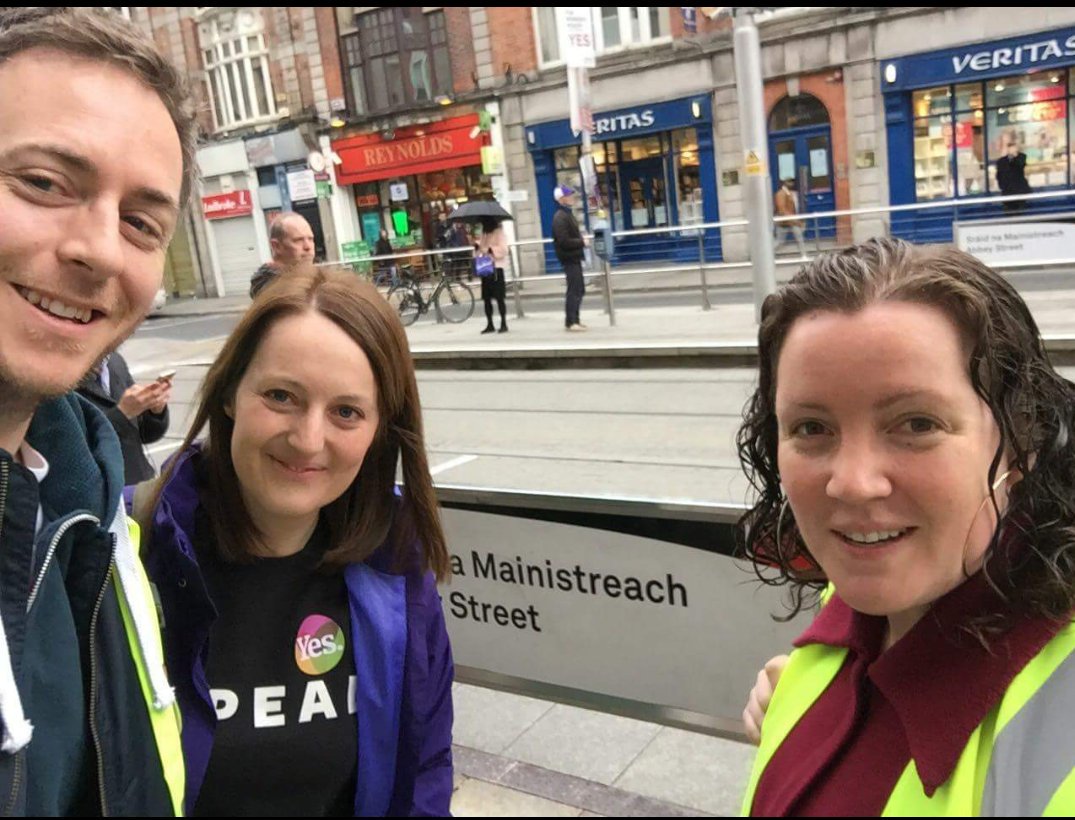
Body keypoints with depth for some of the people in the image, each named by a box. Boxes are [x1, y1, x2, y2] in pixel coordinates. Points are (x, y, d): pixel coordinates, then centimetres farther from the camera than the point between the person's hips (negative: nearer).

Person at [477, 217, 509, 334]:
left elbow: (503, 250, -14)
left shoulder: (499, 232, -5)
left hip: (496, 268, -7)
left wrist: (491, 250, -25)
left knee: (499, 298, -4)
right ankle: (489, 324, 16)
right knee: (486, 298, 8)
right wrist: (477, 246, 4)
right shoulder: (484, 234, 16)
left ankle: (504, 324, 3)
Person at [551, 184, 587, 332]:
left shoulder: (568, 214, 15)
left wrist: (581, 239, 7)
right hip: (569, 258, -10)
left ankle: (574, 320, 21)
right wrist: (582, 242, -15)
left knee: (579, 289, 14)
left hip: (574, 257, 10)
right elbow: (564, 241, -22)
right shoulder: (560, 217, -15)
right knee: (574, 290, -8)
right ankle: (571, 321, -2)